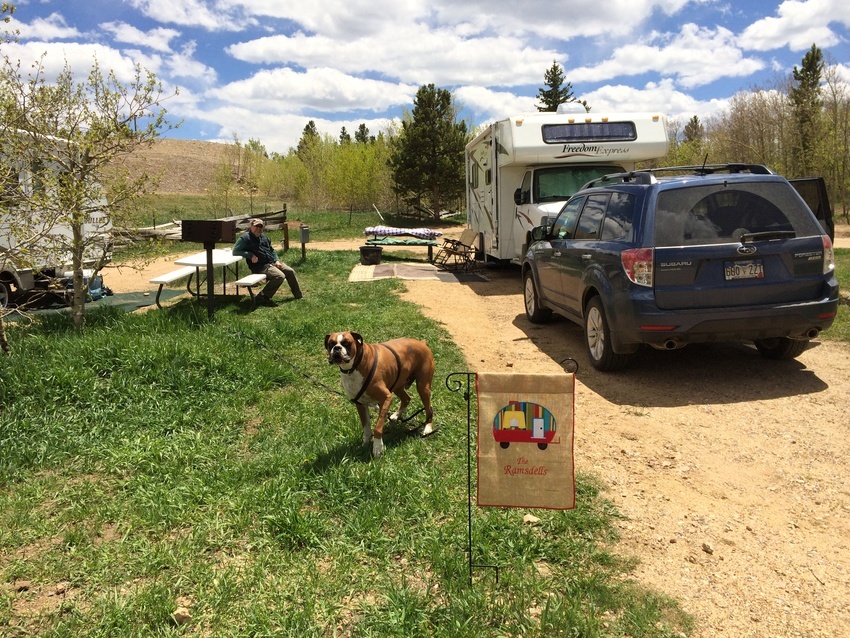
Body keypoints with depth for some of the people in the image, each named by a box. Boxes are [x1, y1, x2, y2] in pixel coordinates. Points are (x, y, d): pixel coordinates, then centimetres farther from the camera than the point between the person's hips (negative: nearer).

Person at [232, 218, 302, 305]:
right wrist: (251, 255, -21)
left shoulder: (264, 236, 18)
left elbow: (271, 250, 27)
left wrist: (276, 260, 8)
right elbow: (235, 251, -15)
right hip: (261, 266, -9)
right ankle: (262, 297, -18)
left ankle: (298, 296, 11)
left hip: (273, 262, 9)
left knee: (290, 271, -1)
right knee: (280, 276, -27)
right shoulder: (245, 238, -6)